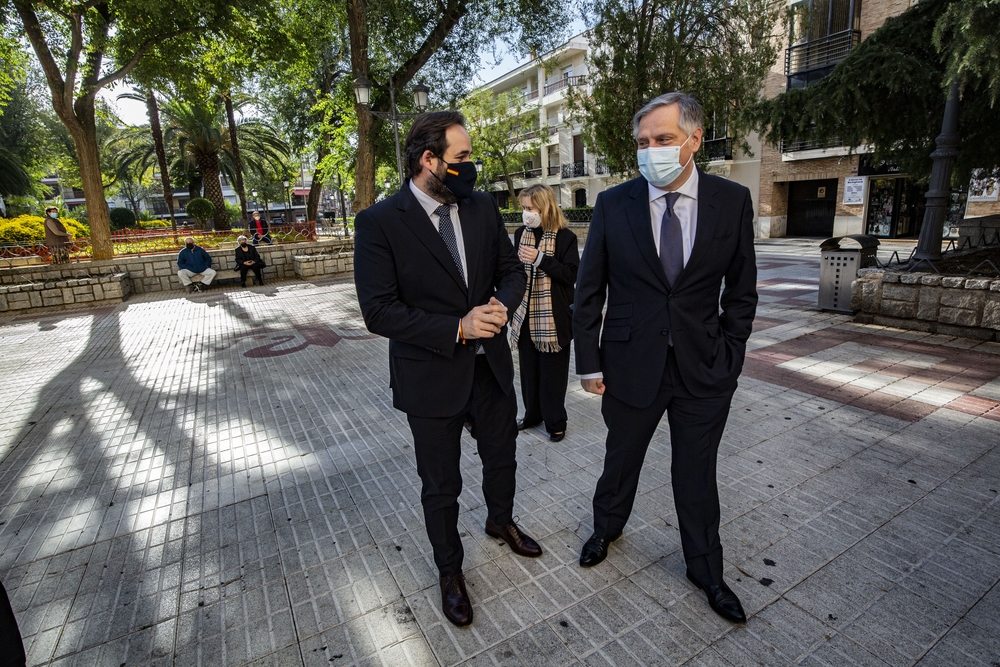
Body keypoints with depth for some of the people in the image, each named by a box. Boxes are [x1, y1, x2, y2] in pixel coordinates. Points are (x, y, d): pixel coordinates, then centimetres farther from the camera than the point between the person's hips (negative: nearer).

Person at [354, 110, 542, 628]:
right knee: (441, 486, 15)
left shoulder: (483, 208, 0)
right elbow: (379, 311, -19)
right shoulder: (379, 222, -15)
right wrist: (457, 328, -25)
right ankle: (449, 570, 43)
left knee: (501, 457, 25)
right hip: (431, 377, -4)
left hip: (491, 366, 5)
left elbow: (512, 270, 6)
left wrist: (502, 303, -17)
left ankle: (501, 521, 57)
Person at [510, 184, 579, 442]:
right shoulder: (521, 234, 7)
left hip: (553, 317, -5)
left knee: (553, 371, 5)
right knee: (529, 367, 14)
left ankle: (555, 421, 20)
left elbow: (572, 274, -13)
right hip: (525, 315, 5)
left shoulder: (565, 237, -8)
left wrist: (541, 259, -22)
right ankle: (533, 413, 31)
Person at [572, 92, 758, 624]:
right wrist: (589, 362, -4)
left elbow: (741, 292, 3)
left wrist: (730, 362, 0)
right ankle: (607, 526, 49)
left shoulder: (732, 201, -4)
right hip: (631, 362, 0)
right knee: (621, 457, 19)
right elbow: (589, 291, -2)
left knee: (697, 474, 16)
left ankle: (705, 569, 41)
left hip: (704, 368, 1)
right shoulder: (613, 204, -6)